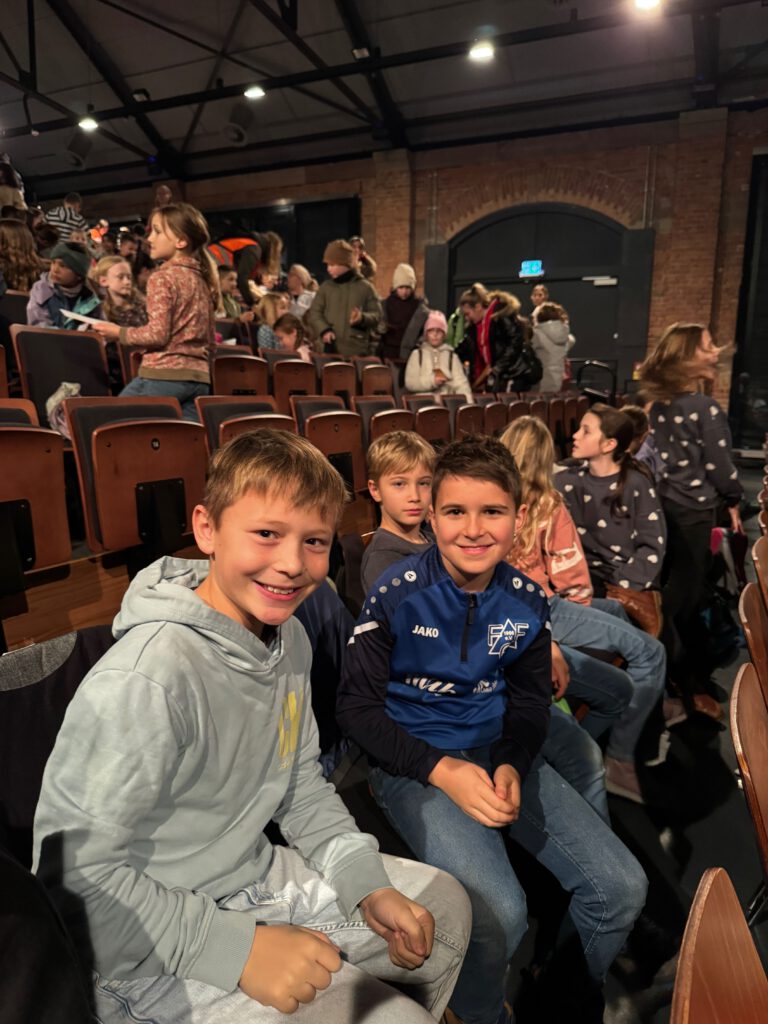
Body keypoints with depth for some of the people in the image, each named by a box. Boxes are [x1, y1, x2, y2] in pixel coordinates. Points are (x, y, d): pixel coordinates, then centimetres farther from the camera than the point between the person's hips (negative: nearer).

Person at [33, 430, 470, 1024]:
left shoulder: (289, 638, -5)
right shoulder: (146, 679, -31)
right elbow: (75, 876, -26)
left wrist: (368, 885, -2)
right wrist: (237, 949, -27)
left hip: (255, 879, 8)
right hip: (153, 952, -7)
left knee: (444, 905, 15)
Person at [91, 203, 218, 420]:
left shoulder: (163, 277, -7)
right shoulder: (202, 278, 15)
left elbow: (158, 334, -14)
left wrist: (119, 333, 0)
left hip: (164, 374, -7)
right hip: (200, 376, 7)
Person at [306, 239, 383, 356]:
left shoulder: (365, 287, 3)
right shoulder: (326, 287, 10)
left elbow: (377, 315, 1)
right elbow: (314, 313, 8)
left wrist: (362, 318, -20)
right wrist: (324, 330, -10)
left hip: (359, 351, -2)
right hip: (332, 349, 2)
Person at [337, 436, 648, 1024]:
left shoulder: (526, 600, -3)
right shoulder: (398, 594, -16)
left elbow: (530, 701, 8)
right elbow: (357, 706, -11)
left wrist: (512, 764, -12)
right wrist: (442, 770, -21)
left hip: (496, 751, 5)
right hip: (412, 763, -4)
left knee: (623, 888, -3)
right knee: (499, 912, -25)